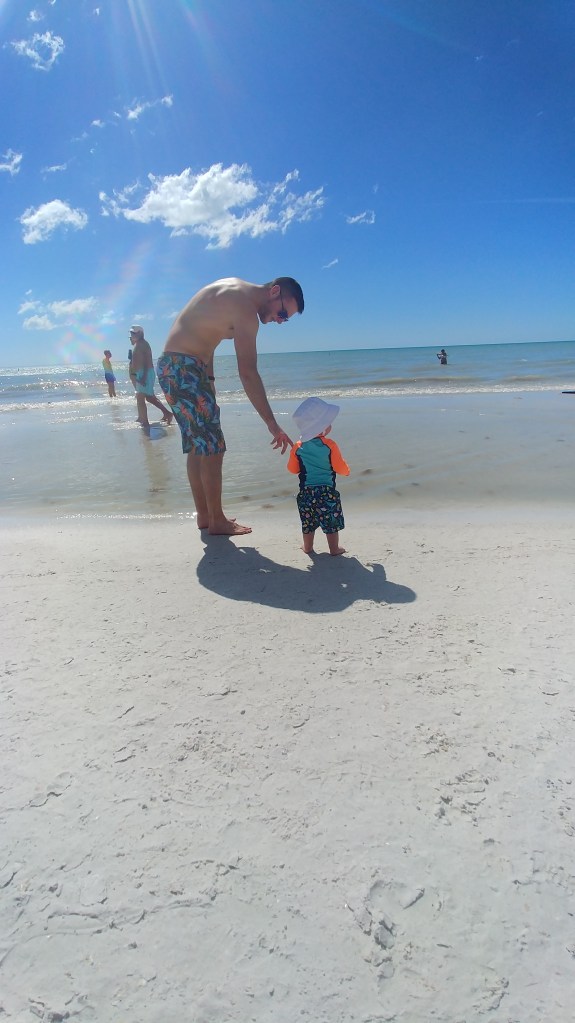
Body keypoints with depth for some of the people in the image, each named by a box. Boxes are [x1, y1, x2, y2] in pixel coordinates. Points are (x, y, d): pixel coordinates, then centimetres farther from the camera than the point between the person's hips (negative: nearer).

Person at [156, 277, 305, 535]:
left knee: (197, 446, 13)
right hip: (183, 369, -10)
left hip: (173, 367, 10)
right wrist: (272, 424, -24)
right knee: (212, 448, -6)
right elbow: (248, 373, -24)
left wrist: (209, 379, 11)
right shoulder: (245, 307, -17)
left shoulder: (235, 290, 12)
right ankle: (217, 520, 3)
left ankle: (204, 515, 21)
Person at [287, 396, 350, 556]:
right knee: (331, 522, 10)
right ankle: (334, 548, 17)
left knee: (308, 522, 16)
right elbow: (341, 468, -9)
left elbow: (292, 469, 6)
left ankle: (308, 547, 29)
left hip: (306, 491, 3)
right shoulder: (330, 446, -13)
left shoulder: (298, 447, -4)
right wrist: (347, 470, 14)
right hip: (327, 491, -3)